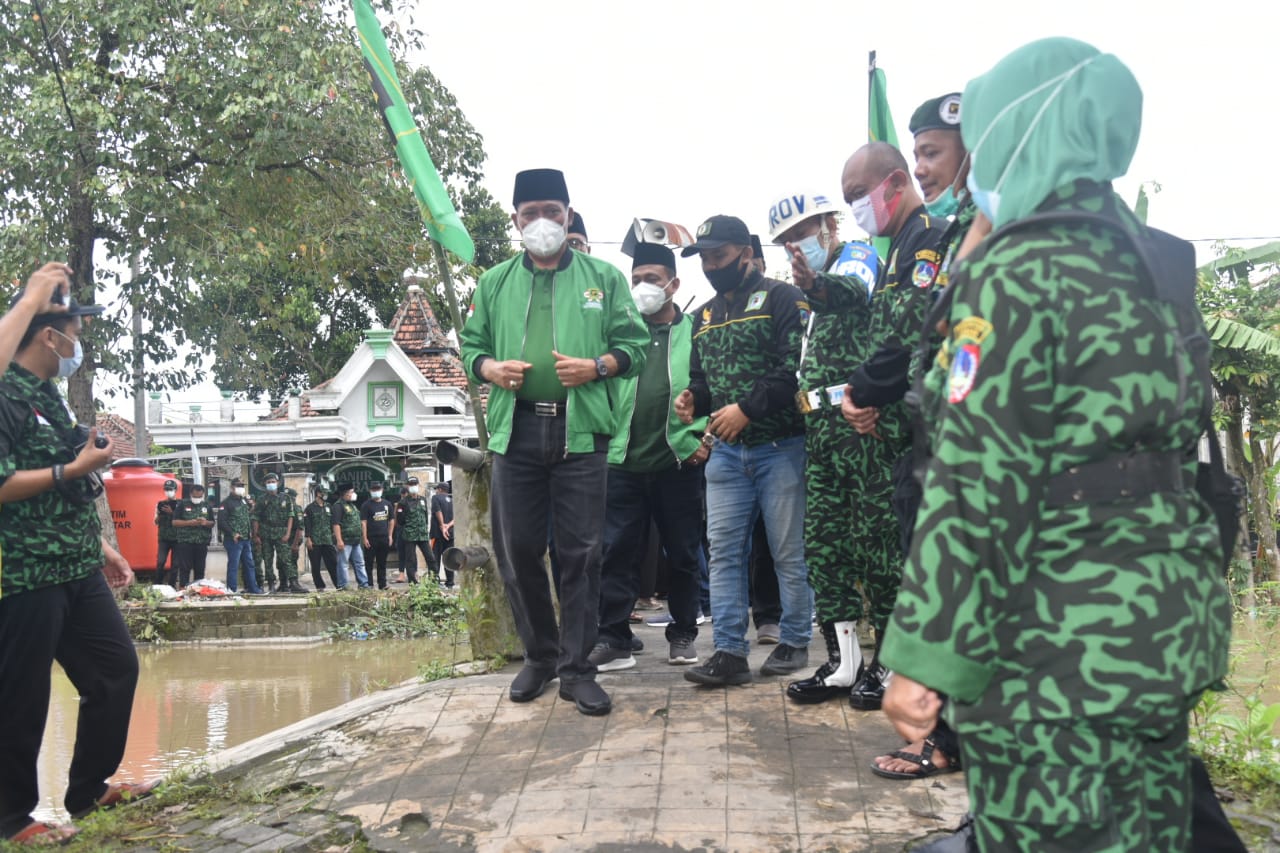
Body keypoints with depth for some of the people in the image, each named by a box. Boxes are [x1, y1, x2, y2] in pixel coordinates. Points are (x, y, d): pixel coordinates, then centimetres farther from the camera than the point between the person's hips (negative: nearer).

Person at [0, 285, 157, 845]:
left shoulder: (50, 397, 16)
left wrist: (100, 546, 20)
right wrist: (75, 468, -18)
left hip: (76, 570, 10)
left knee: (117, 668, 14)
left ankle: (90, 789, 27)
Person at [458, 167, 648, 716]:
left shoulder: (602, 278, 9)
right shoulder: (495, 283, 14)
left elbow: (634, 343, 7)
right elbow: (471, 343, 17)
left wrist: (597, 366, -12)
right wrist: (490, 368, -6)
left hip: (580, 431, -2)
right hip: (515, 430, 2)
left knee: (580, 552, -1)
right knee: (516, 549, 6)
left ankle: (576, 668, 10)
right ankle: (539, 656, 24)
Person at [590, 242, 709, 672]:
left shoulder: (695, 332, 2)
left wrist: (700, 439, -9)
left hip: (679, 464, -2)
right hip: (624, 463, 2)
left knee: (683, 554, 9)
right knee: (616, 554, 1)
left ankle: (683, 634, 23)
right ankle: (613, 640, 7)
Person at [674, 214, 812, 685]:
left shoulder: (781, 298, -5)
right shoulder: (704, 316, 18)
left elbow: (797, 367, -14)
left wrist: (748, 408, -18)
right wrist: (692, 399, 3)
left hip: (780, 447, -6)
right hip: (726, 452, 6)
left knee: (789, 552, 2)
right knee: (723, 551, 2)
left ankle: (794, 642, 16)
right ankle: (729, 651, 6)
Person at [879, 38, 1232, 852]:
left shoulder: (1017, 268, -14)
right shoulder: (1158, 264, 11)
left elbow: (976, 485, -20)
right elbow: (1175, 440, 16)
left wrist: (925, 656, -17)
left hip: (1059, 648, -9)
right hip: (1172, 625, 9)